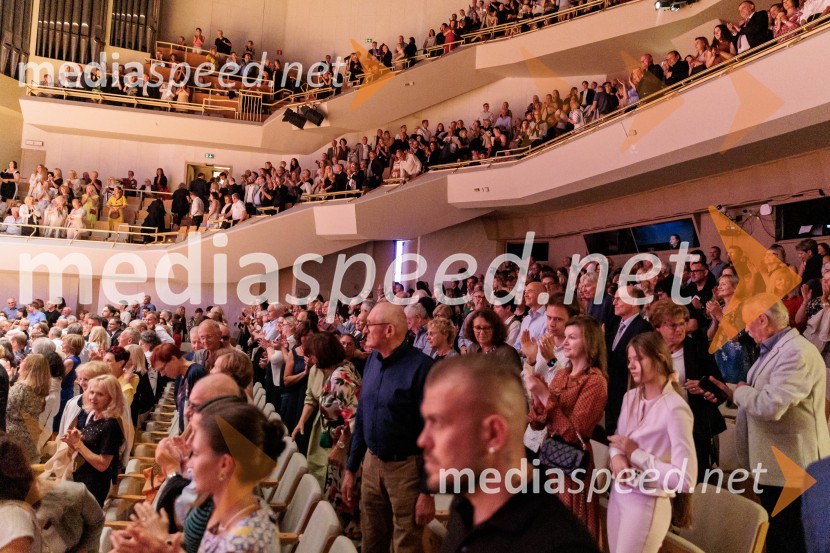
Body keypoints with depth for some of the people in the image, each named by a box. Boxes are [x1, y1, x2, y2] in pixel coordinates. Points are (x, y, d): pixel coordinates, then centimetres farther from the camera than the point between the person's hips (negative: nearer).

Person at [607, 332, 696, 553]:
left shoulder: (675, 409, -20)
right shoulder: (630, 397, 3)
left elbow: (686, 479, -24)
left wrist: (636, 454, -20)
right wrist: (616, 456, -11)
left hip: (647, 502, -7)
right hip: (618, 493, 7)